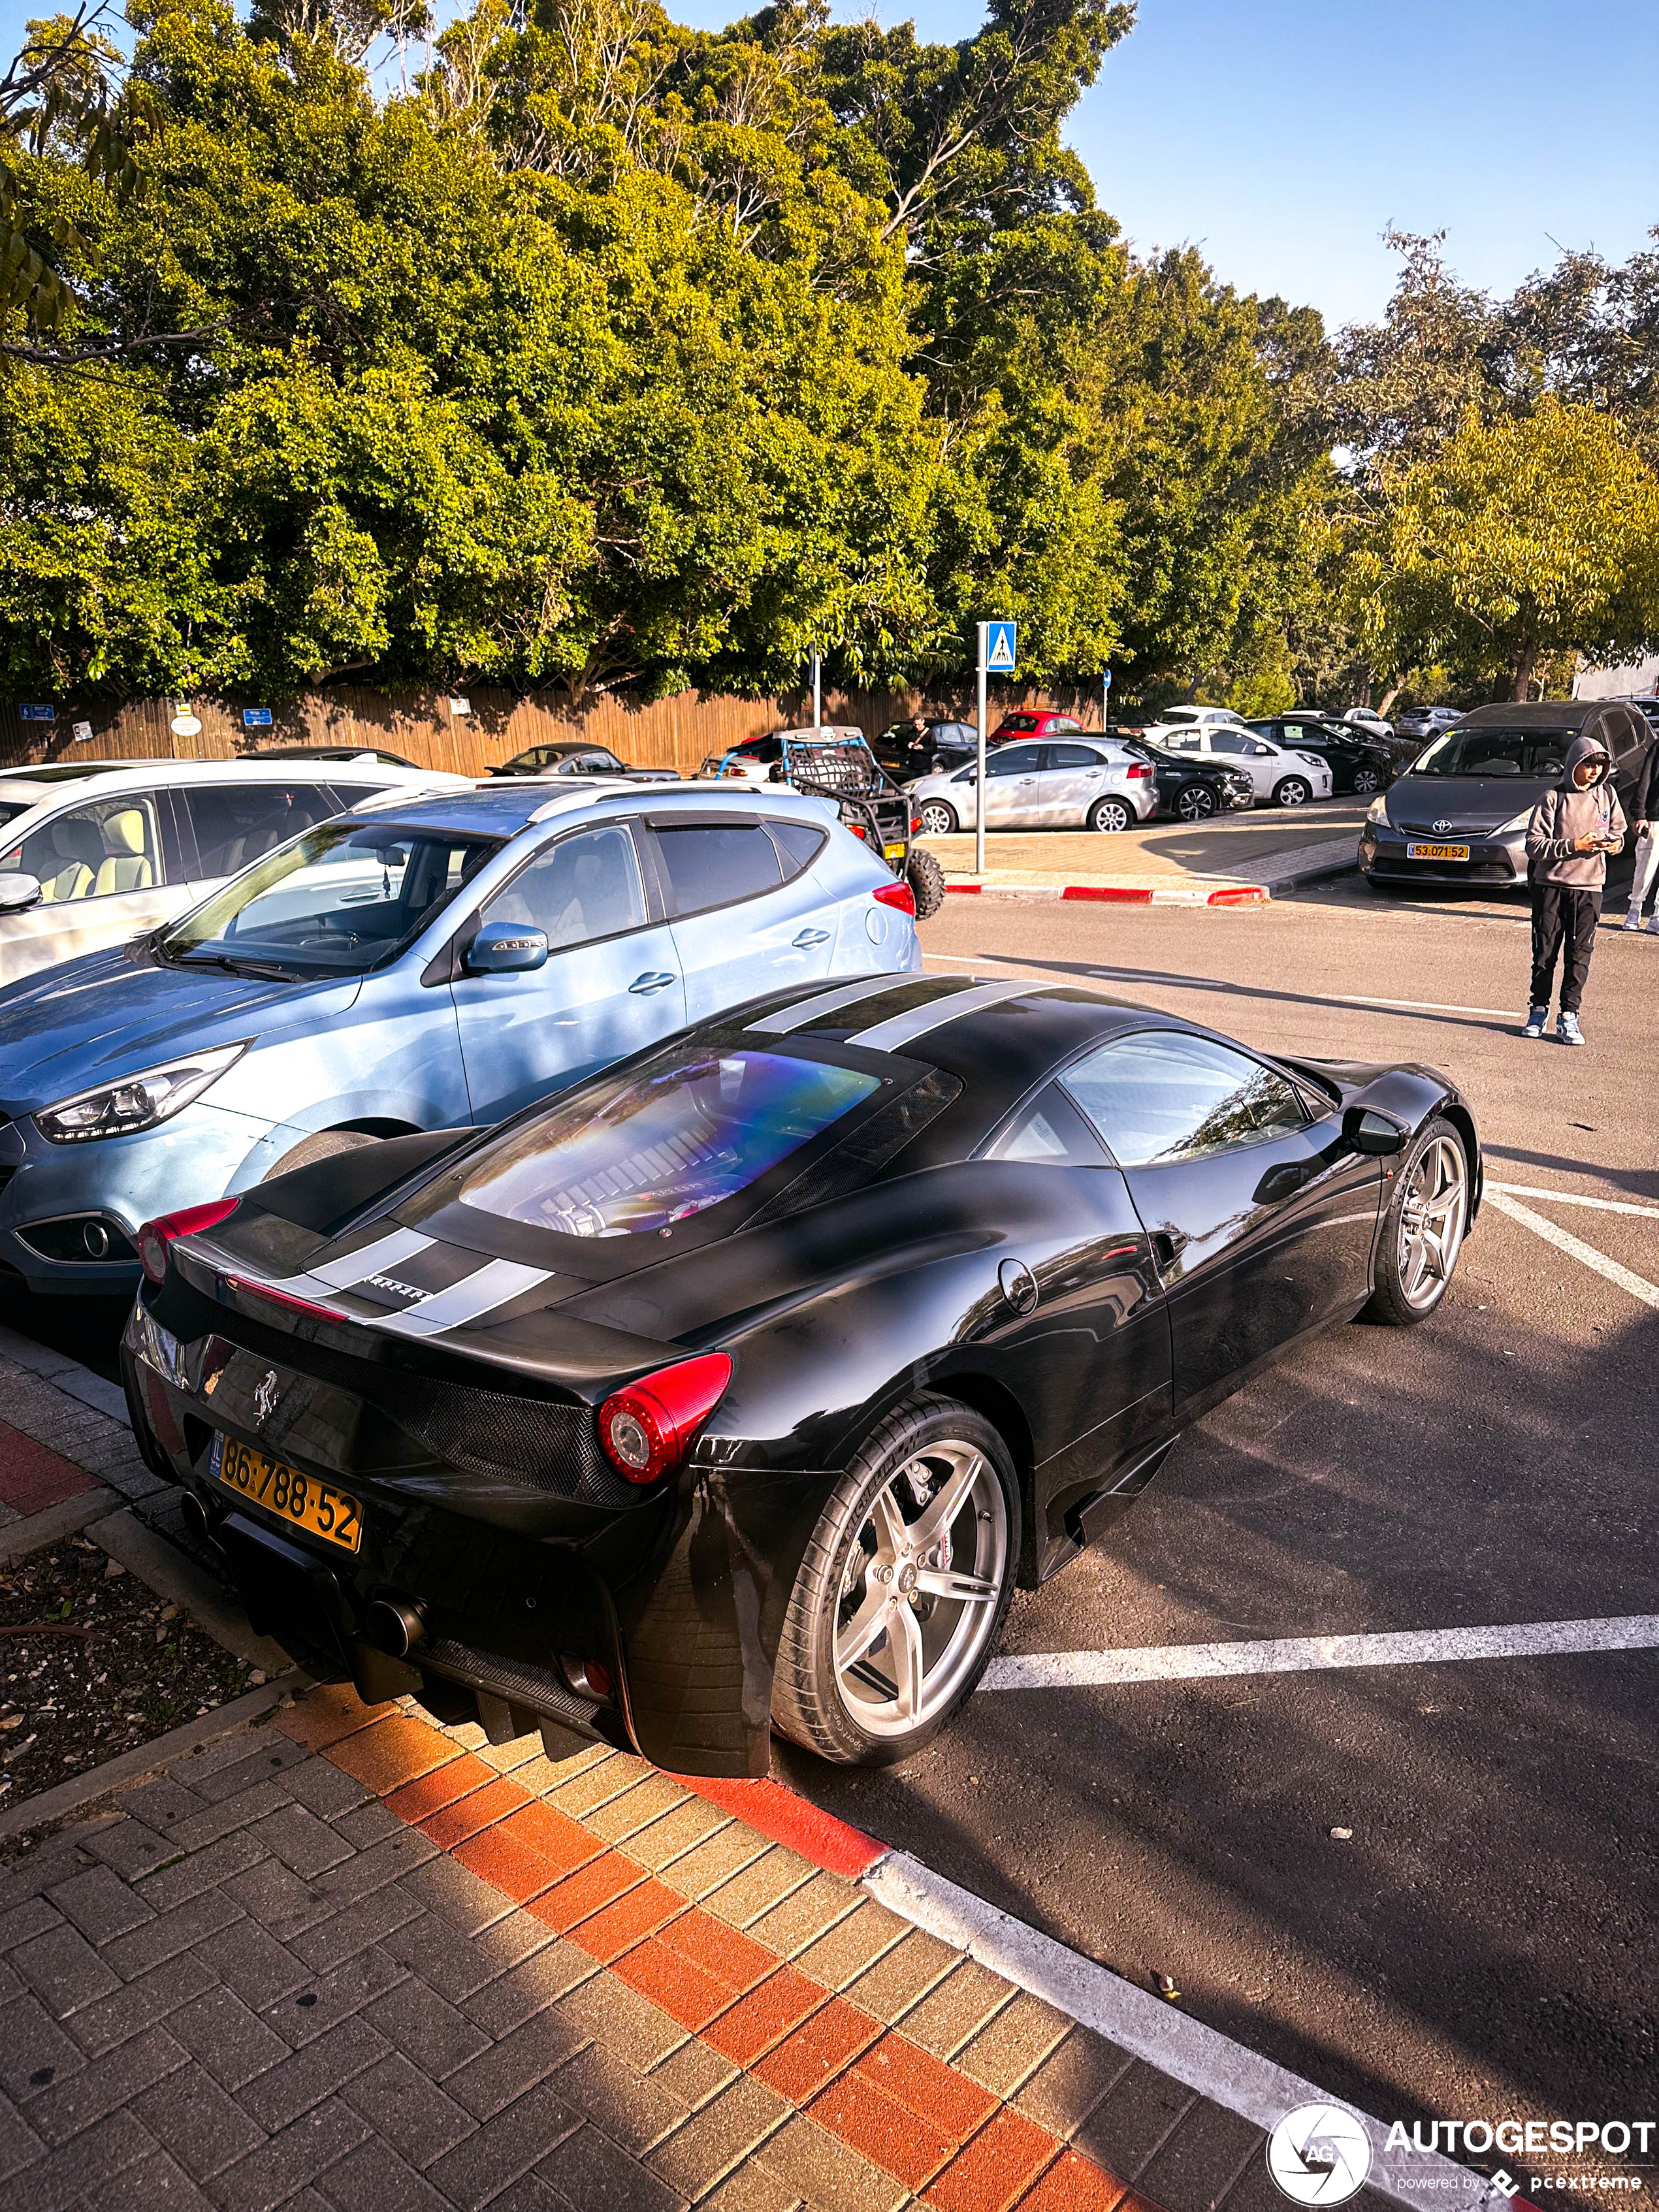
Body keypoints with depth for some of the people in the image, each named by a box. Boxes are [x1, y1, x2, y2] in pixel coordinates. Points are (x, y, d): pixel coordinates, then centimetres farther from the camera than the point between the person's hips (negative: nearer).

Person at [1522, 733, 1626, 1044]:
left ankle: (1569, 1016, 5)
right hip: (1551, 884, -2)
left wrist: (1614, 842, -4)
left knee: (1579, 954, 0)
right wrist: (1574, 846, -18)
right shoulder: (1554, 798, -5)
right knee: (1545, 952, 5)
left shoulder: (1607, 795, 6)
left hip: (1589, 886, 2)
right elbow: (1534, 844, -9)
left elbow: (1618, 830, 19)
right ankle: (1539, 1010, 18)